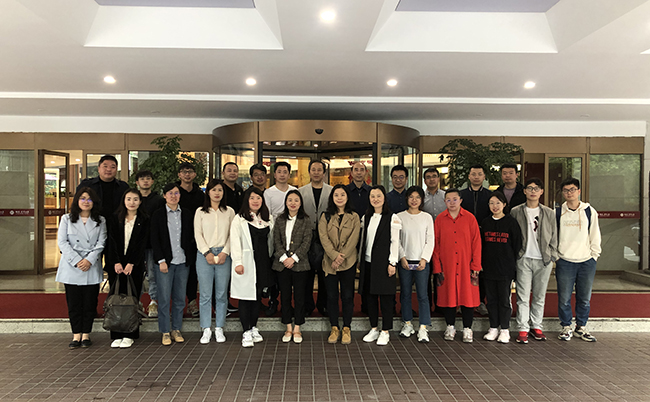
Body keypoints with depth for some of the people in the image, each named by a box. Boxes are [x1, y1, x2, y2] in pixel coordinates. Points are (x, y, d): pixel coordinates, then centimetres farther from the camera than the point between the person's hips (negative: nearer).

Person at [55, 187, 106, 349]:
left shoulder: (100, 221, 9)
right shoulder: (66, 219, 7)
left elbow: (101, 243, 2)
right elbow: (62, 242, -1)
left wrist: (89, 260, -12)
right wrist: (77, 261, -12)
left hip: (92, 268, 0)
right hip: (71, 268, 0)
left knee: (90, 302, 2)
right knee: (73, 303, 2)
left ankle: (86, 334, 13)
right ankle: (76, 334, 12)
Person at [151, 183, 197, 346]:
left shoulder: (187, 214, 9)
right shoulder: (158, 215, 3)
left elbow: (192, 237, 11)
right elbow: (155, 239, -1)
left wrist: (192, 257, 1)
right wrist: (161, 260, -8)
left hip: (183, 262, 2)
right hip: (166, 261, -2)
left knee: (180, 298, 7)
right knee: (164, 298, -1)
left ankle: (176, 330, 18)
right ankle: (165, 332, 10)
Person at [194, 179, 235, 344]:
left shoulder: (229, 212, 9)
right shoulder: (200, 212, 7)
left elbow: (232, 235, 5)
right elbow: (198, 234, 2)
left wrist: (225, 252, -7)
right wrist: (207, 252, -7)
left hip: (223, 255, 1)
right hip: (204, 255, -1)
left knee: (222, 294, 3)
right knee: (205, 294, -1)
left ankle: (219, 329, 13)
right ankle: (206, 329, 9)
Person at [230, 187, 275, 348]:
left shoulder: (268, 218, 12)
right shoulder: (239, 219, -1)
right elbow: (235, 241, -7)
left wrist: (269, 258, 10)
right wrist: (238, 262, -14)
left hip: (263, 262, 4)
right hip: (246, 263, -4)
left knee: (257, 296, 11)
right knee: (245, 296, -2)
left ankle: (254, 328, 23)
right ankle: (246, 332, 4)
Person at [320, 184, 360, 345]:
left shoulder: (354, 217, 4)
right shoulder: (325, 217, 6)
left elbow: (354, 239, -5)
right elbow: (323, 237, -5)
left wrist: (342, 257, -14)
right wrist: (334, 255, -18)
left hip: (349, 262, -1)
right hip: (330, 262, 1)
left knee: (348, 296, 4)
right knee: (332, 296, 5)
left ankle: (346, 329, 16)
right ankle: (334, 328, 17)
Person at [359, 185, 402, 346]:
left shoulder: (392, 218, -3)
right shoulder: (366, 218, 13)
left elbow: (394, 242, -6)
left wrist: (392, 262, -12)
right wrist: (360, 260, 13)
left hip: (384, 262, -5)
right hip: (368, 262, 5)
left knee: (386, 296, 0)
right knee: (370, 295, 9)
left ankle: (385, 331, 10)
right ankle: (374, 328, 21)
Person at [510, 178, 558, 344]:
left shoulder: (548, 213, 8)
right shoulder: (516, 212, 2)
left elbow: (553, 237, 11)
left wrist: (552, 257, 5)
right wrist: (514, 255, 0)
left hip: (544, 260, 2)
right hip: (524, 260, -2)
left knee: (540, 296, 9)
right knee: (523, 296, -2)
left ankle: (536, 326, 21)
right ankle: (523, 329, 4)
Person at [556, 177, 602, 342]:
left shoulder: (590, 211, 5)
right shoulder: (557, 213, 3)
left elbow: (595, 236, 8)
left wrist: (594, 255, 3)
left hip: (587, 262, 1)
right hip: (564, 262, -1)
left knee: (584, 298, 7)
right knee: (564, 298, 1)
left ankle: (581, 327, 22)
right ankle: (566, 327, 15)